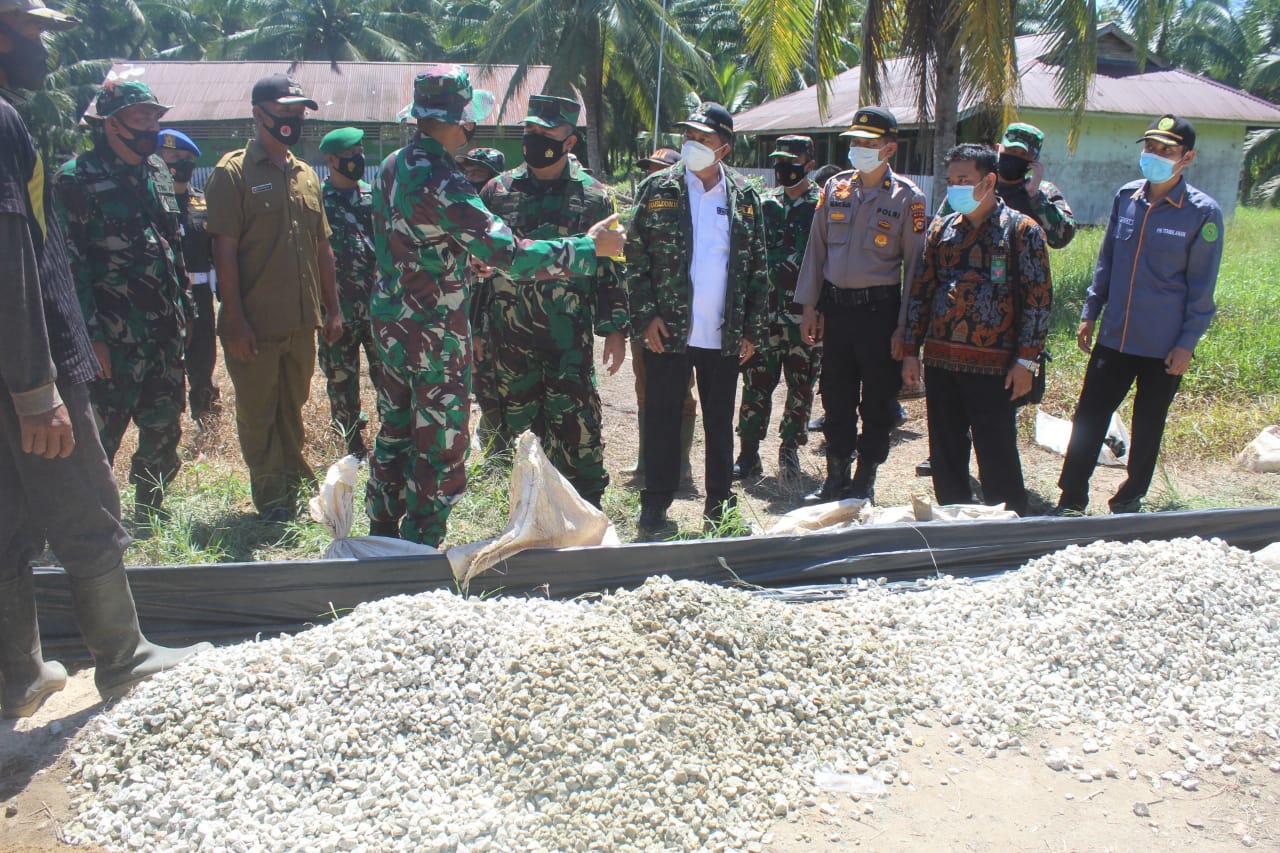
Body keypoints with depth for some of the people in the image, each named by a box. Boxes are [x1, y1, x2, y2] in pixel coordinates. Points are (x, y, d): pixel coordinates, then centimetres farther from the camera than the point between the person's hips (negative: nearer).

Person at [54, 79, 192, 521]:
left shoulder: (158, 172, 13)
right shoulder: (78, 178, -8)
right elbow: (68, 263, -13)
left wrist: (185, 307, 17)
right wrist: (90, 335, -17)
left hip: (165, 334, 7)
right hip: (113, 339, -7)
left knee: (164, 434, 14)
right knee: (100, 439, 0)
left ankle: (150, 516, 30)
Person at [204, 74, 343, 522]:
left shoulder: (306, 175, 14)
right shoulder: (233, 172, -5)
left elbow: (322, 247, 17)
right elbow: (225, 250, -10)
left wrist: (333, 308, 13)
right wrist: (234, 318, -16)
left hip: (302, 321, 6)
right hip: (255, 325, -5)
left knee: (292, 410, 16)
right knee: (257, 416, 6)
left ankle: (295, 490, 29)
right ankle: (273, 502, 17)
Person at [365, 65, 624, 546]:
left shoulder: (393, 166, 5)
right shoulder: (441, 182, -23)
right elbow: (510, 255, -28)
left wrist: (465, 257, 24)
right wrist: (589, 246, -21)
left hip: (391, 322, 9)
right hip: (435, 335, -9)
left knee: (395, 432, 20)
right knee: (440, 449, 3)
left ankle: (382, 533, 33)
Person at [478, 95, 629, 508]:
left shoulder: (592, 196, 2)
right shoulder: (499, 190, 6)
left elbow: (610, 266, 4)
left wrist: (615, 328, 0)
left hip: (568, 334, -2)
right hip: (510, 333, 3)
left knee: (576, 421, -3)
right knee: (520, 421, 11)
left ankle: (586, 505, 11)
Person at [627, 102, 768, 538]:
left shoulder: (745, 198, 6)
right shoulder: (658, 189, 1)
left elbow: (758, 268, 8)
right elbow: (635, 256, 0)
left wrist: (753, 330, 4)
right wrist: (646, 315, -9)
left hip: (724, 336, 2)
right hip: (667, 330, -1)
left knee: (720, 423, 11)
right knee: (661, 419, 5)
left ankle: (720, 505, 24)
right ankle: (655, 506, 18)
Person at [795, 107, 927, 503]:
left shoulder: (907, 197, -4)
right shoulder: (835, 187, 7)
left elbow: (914, 265, -5)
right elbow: (816, 249, 10)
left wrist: (904, 326, -9)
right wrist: (809, 307, 6)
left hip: (880, 309, -3)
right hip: (835, 307, 4)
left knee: (877, 402, 5)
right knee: (836, 397, 10)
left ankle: (864, 482, 19)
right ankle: (836, 478, 24)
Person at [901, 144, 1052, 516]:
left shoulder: (1022, 230, -1)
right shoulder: (941, 229, 13)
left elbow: (1038, 299, -4)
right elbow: (920, 291, 14)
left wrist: (1026, 360, -9)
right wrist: (910, 350, 9)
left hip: (993, 365, -5)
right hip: (940, 360, 5)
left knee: (997, 456, -1)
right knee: (945, 453, 11)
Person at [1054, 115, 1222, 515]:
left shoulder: (1202, 212, -9)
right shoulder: (1126, 197, 2)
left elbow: (1201, 285, -6)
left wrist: (1187, 343, -8)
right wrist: (1090, 313, 10)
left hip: (1163, 347, -3)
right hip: (1113, 338, 3)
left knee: (1147, 427, 12)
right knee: (1088, 419, 2)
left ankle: (1130, 499, 28)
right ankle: (1071, 501, 12)